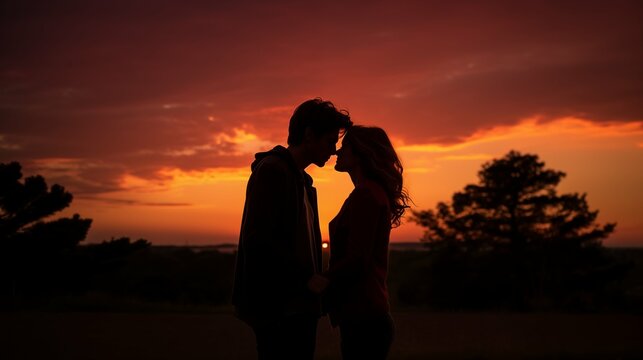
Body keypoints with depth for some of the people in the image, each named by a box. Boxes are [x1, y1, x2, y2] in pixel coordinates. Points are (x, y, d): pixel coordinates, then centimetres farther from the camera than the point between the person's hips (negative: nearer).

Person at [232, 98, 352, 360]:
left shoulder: (301, 179, 19)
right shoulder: (271, 170, -9)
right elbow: (257, 240, -18)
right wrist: (308, 278, -14)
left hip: (300, 307, 9)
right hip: (279, 309, -9)